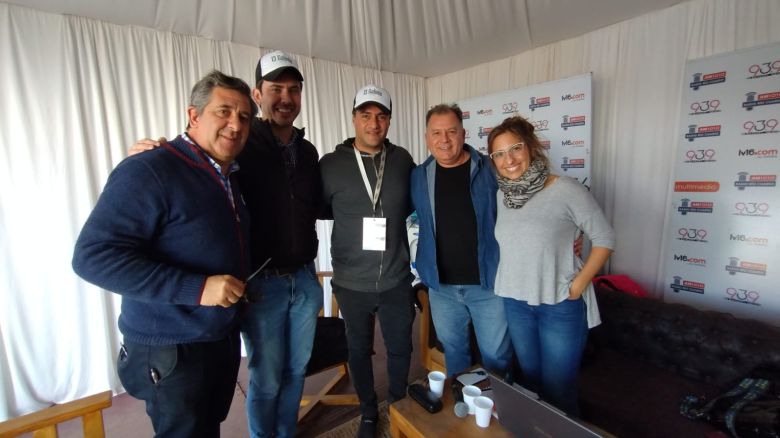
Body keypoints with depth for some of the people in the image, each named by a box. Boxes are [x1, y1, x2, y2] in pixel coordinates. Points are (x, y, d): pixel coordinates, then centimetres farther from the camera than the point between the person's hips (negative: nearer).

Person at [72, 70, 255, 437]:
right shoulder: (148, 171, -20)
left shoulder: (227, 176, 5)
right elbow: (93, 256, -25)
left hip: (225, 338, 8)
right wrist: (196, 288, -30)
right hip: (173, 350, -7)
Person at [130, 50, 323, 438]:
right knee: (266, 379, 10)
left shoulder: (307, 151, 6)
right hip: (261, 283, -5)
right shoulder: (239, 146, -11)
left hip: (304, 279, 6)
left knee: (296, 369, 20)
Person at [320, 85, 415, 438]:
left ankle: (399, 407, 47)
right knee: (359, 349, 18)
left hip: (396, 280, 2)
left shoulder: (402, 160, -2)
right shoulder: (331, 163, -7)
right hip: (352, 281, -1)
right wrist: (355, 217, -4)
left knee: (400, 347, 19)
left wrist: (390, 215, 1)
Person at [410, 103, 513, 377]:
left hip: (489, 282, -2)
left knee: (496, 355, 13)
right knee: (452, 350, 21)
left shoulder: (491, 170, -8)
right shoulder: (418, 176, 0)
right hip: (441, 285, 3)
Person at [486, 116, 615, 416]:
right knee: (530, 383, 21)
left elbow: (604, 238, -8)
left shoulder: (566, 189, -15)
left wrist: (578, 286, -13)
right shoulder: (502, 194, 1)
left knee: (558, 391, 8)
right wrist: (506, 279, 4)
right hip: (515, 303, 5)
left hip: (560, 305, -4)